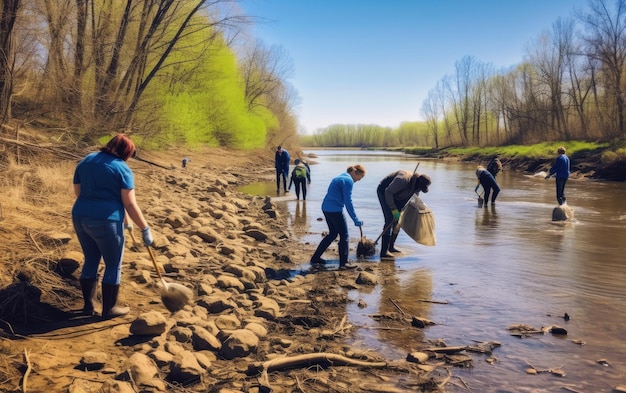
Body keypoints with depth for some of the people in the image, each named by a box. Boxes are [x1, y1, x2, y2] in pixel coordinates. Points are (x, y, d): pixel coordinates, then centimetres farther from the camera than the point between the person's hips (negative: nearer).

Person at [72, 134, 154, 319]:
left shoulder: (85, 161, 12)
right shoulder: (122, 169, -7)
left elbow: (78, 192, 17)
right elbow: (130, 204, -11)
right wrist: (145, 229, -5)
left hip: (80, 217, 7)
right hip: (105, 221, -7)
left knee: (91, 260, 21)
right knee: (113, 265, 9)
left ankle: (88, 305, 28)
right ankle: (109, 308, 18)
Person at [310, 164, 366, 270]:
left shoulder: (340, 177, 18)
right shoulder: (348, 181, -11)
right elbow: (348, 202, -15)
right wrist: (356, 220, -11)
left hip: (326, 208, 10)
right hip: (335, 210, -9)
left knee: (333, 234, 19)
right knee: (344, 236, 1)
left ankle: (315, 258, 22)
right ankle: (343, 263, 3)